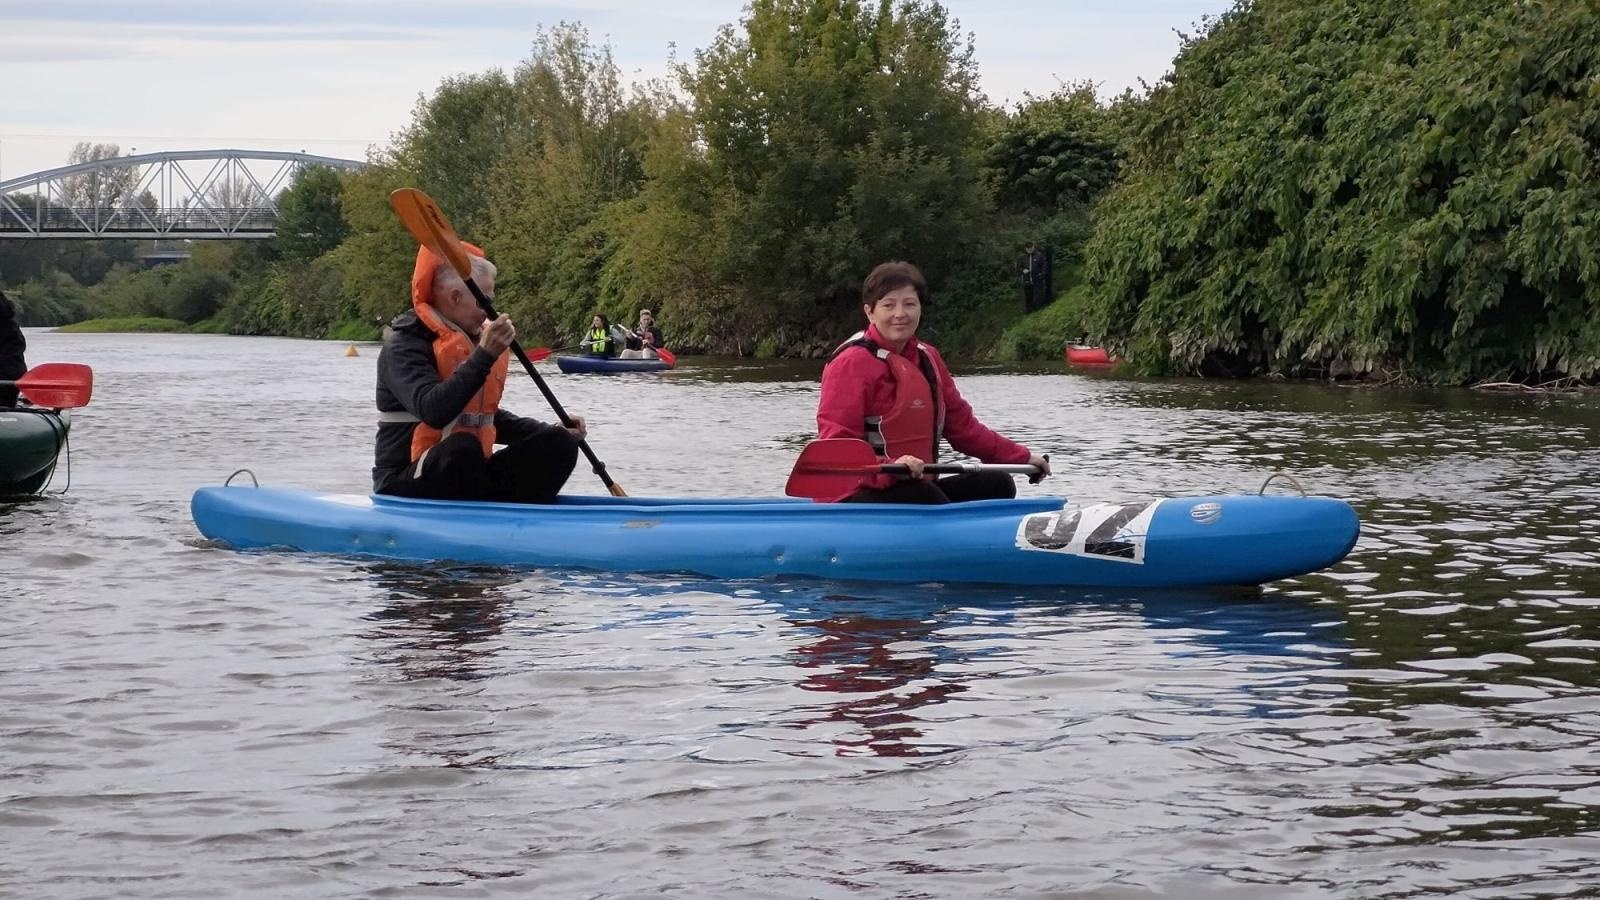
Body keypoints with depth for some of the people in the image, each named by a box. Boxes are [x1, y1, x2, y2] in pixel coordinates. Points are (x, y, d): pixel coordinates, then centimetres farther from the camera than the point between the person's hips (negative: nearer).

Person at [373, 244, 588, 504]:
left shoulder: (477, 341, 14)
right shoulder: (403, 347, -12)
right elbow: (433, 412, -30)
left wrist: (551, 431, 12)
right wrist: (483, 357, -31)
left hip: (470, 478, 8)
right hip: (405, 484, -8)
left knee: (559, 444, -6)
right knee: (463, 447, -38)